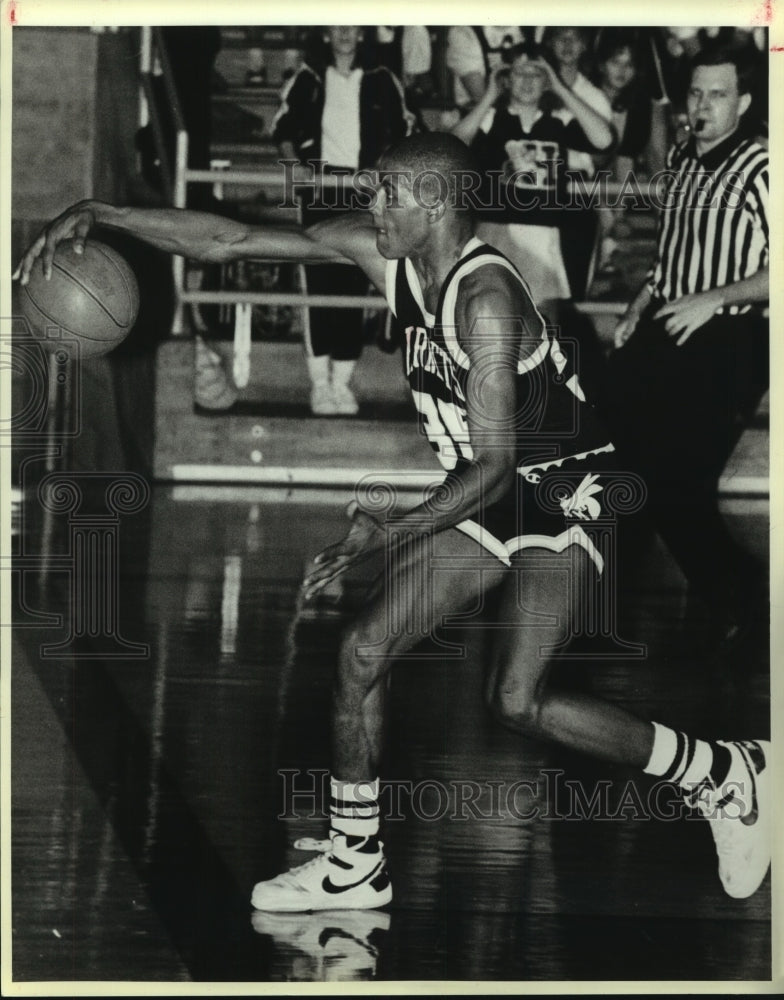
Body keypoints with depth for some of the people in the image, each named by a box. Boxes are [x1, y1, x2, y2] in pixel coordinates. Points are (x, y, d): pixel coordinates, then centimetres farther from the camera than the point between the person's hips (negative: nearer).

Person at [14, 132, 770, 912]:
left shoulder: (486, 299, -26)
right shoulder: (380, 253, -3)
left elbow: (494, 463, -29)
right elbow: (229, 241, -2)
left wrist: (388, 537, -33)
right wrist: (97, 215, -8)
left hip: (562, 493, -8)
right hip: (487, 496, 8)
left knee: (517, 699, -19)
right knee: (363, 650, 1)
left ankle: (725, 774, -1)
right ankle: (353, 865, 15)